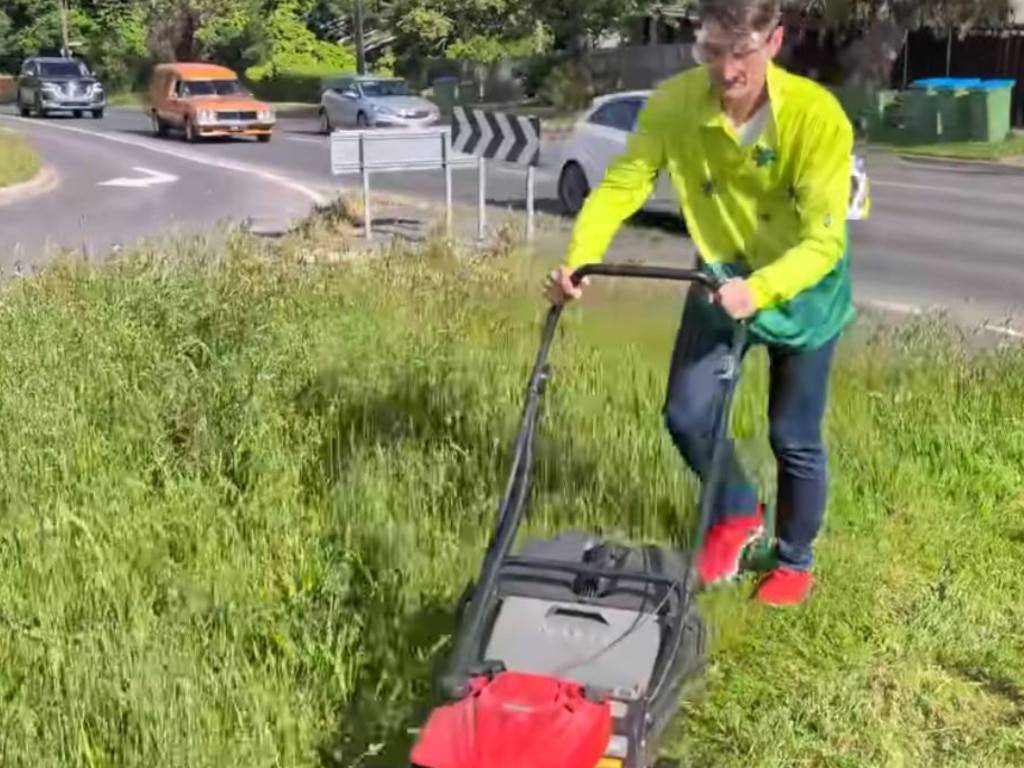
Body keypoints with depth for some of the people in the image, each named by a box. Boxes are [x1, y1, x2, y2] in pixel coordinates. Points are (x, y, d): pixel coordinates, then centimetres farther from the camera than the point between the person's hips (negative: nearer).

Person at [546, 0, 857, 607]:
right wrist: (578, 261, -35)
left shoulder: (817, 117, -31)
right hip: (721, 278, 3)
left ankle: (796, 560, 32)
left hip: (803, 288, -3)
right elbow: (622, 183, -19)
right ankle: (739, 515, 27)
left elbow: (823, 240, -34)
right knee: (687, 416, -2)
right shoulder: (675, 103, -22)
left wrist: (758, 290, -51)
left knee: (794, 437, 6)